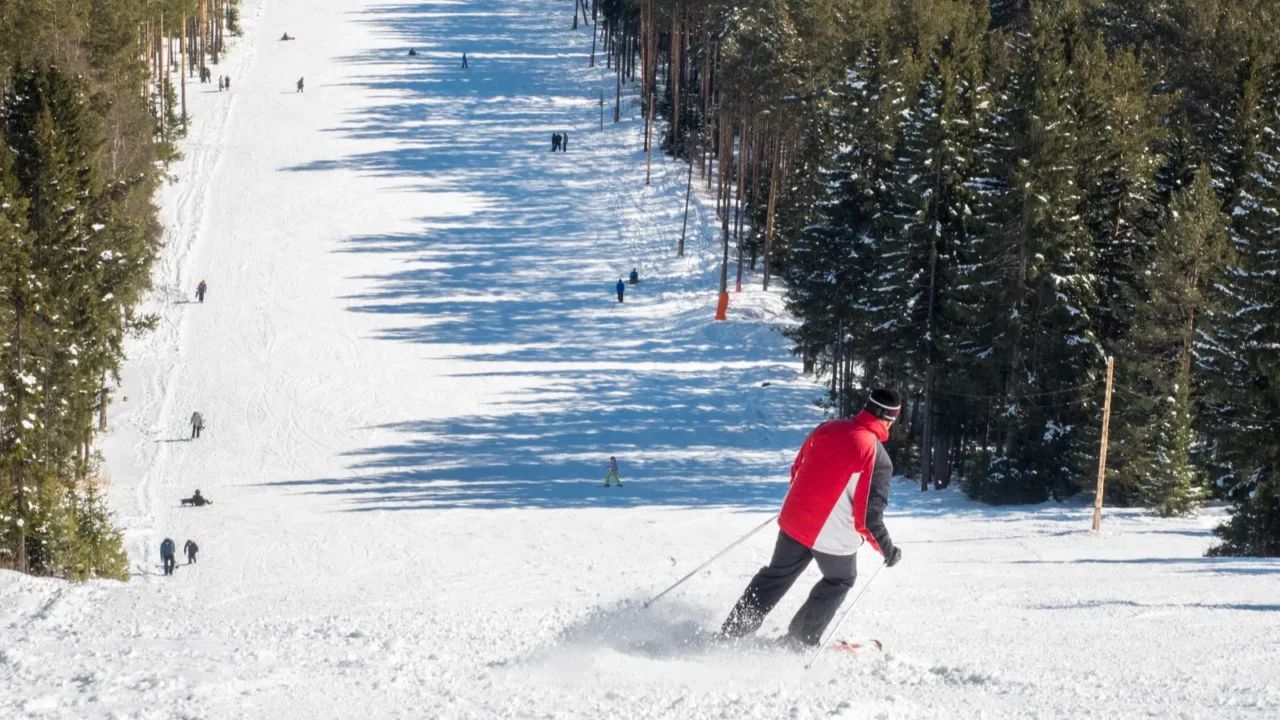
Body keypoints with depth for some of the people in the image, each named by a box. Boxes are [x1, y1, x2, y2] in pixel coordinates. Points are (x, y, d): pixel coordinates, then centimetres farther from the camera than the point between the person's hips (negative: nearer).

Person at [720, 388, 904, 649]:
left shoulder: (828, 429, -1)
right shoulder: (878, 458, -19)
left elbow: (797, 470, 12)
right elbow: (869, 516, -19)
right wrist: (887, 549, -5)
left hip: (795, 521, 5)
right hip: (835, 537, -5)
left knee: (777, 576, 24)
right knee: (840, 581, 25)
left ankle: (732, 632, 23)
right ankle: (800, 641, 26)